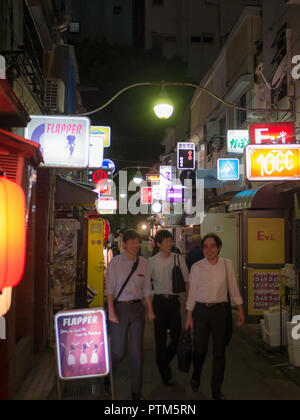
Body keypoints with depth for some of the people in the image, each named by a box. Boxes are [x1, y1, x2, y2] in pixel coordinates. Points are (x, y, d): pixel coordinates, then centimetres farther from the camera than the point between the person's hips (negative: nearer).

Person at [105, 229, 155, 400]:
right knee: (119, 351, 1)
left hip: (137, 307, 3)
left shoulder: (143, 263, 4)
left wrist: (150, 310, 2)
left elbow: (147, 289, 8)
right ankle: (107, 378, 31)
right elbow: (110, 288, -7)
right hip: (120, 307, -3)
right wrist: (111, 312, -13)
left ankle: (137, 391, 18)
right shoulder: (116, 262, -5)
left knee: (138, 351, 5)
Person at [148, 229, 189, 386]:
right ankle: (166, 374, 18)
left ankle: (164, 362, 31)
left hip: (174, 301, 1)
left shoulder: (179, 259, 4)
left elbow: (186, 281, 9)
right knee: (160, 339, 4)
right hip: (159, 300, -1)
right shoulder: (151, 262, 0)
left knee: (177, 335, 2)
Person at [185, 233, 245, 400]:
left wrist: (241, 310, 6)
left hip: (220, 310, 1)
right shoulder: (197, 267, -2)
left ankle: (217, 390, 18)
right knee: (200, 348, 5)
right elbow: (192, 292, 2)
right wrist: (189, 317, 3)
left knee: (220, 351, 4)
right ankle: (196, 378, 36)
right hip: (201, 310, -1)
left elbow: (233, 288, 7)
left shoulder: (227, 264, 2)